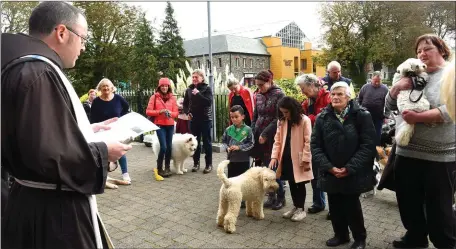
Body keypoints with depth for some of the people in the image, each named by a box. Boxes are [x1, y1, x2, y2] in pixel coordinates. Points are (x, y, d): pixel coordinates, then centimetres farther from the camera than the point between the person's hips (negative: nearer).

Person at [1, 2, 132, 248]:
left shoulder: (30, 68, 9)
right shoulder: (39, 73, -25)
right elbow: (47, 154, -31)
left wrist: (88, 130, 10)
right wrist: (103, 152, -17)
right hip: (54, 210, -10)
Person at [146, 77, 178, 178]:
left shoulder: (172, 97, 9)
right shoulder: (154, 97, 0)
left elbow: (176, 112, 9)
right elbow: (148, 111, -4)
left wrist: (170, 113, -12)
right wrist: (159, 111, -16)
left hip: (170, 125, 4)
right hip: (160, 125, -3)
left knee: (169, 147, 6)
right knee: (163, 147, -10)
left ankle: (167, 168, 19)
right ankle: (159, 168, 5)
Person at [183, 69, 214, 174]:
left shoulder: (207, 88, -4)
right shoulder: (189, 89, 7)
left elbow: (209, 102, -16)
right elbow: (185, 103, 14)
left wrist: (198, 94, -21)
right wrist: (187, 112, -3)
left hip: (205, 119, -3)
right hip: (193, 119, 4)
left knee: (206, 142, 3)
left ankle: (209, 164, 11)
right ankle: (196, 163, 21)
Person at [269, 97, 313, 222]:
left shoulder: (304, 120, -13)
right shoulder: (281, 121, 4)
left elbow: (308, 142, -13)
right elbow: (277, 140, 4)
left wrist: (306, 160, -15)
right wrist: (274, 156, -6)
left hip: (298, 158, -5)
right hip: (286, 157, 5)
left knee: (300, 184, 7)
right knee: (291, 183, 15)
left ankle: (301, 209, 21)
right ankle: (295, 207, 30)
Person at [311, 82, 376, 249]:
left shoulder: (362, 116, -7)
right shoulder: (322, 118, 1)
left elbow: (368, 145, -12)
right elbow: (315, 145, -2)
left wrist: (350, 168, -17)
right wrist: (329, 167, -13)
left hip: (354, 174, -3)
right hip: (330, 174, 3)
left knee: (352, 206, 4)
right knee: (335, 206, 13)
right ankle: (341, 235, 35)